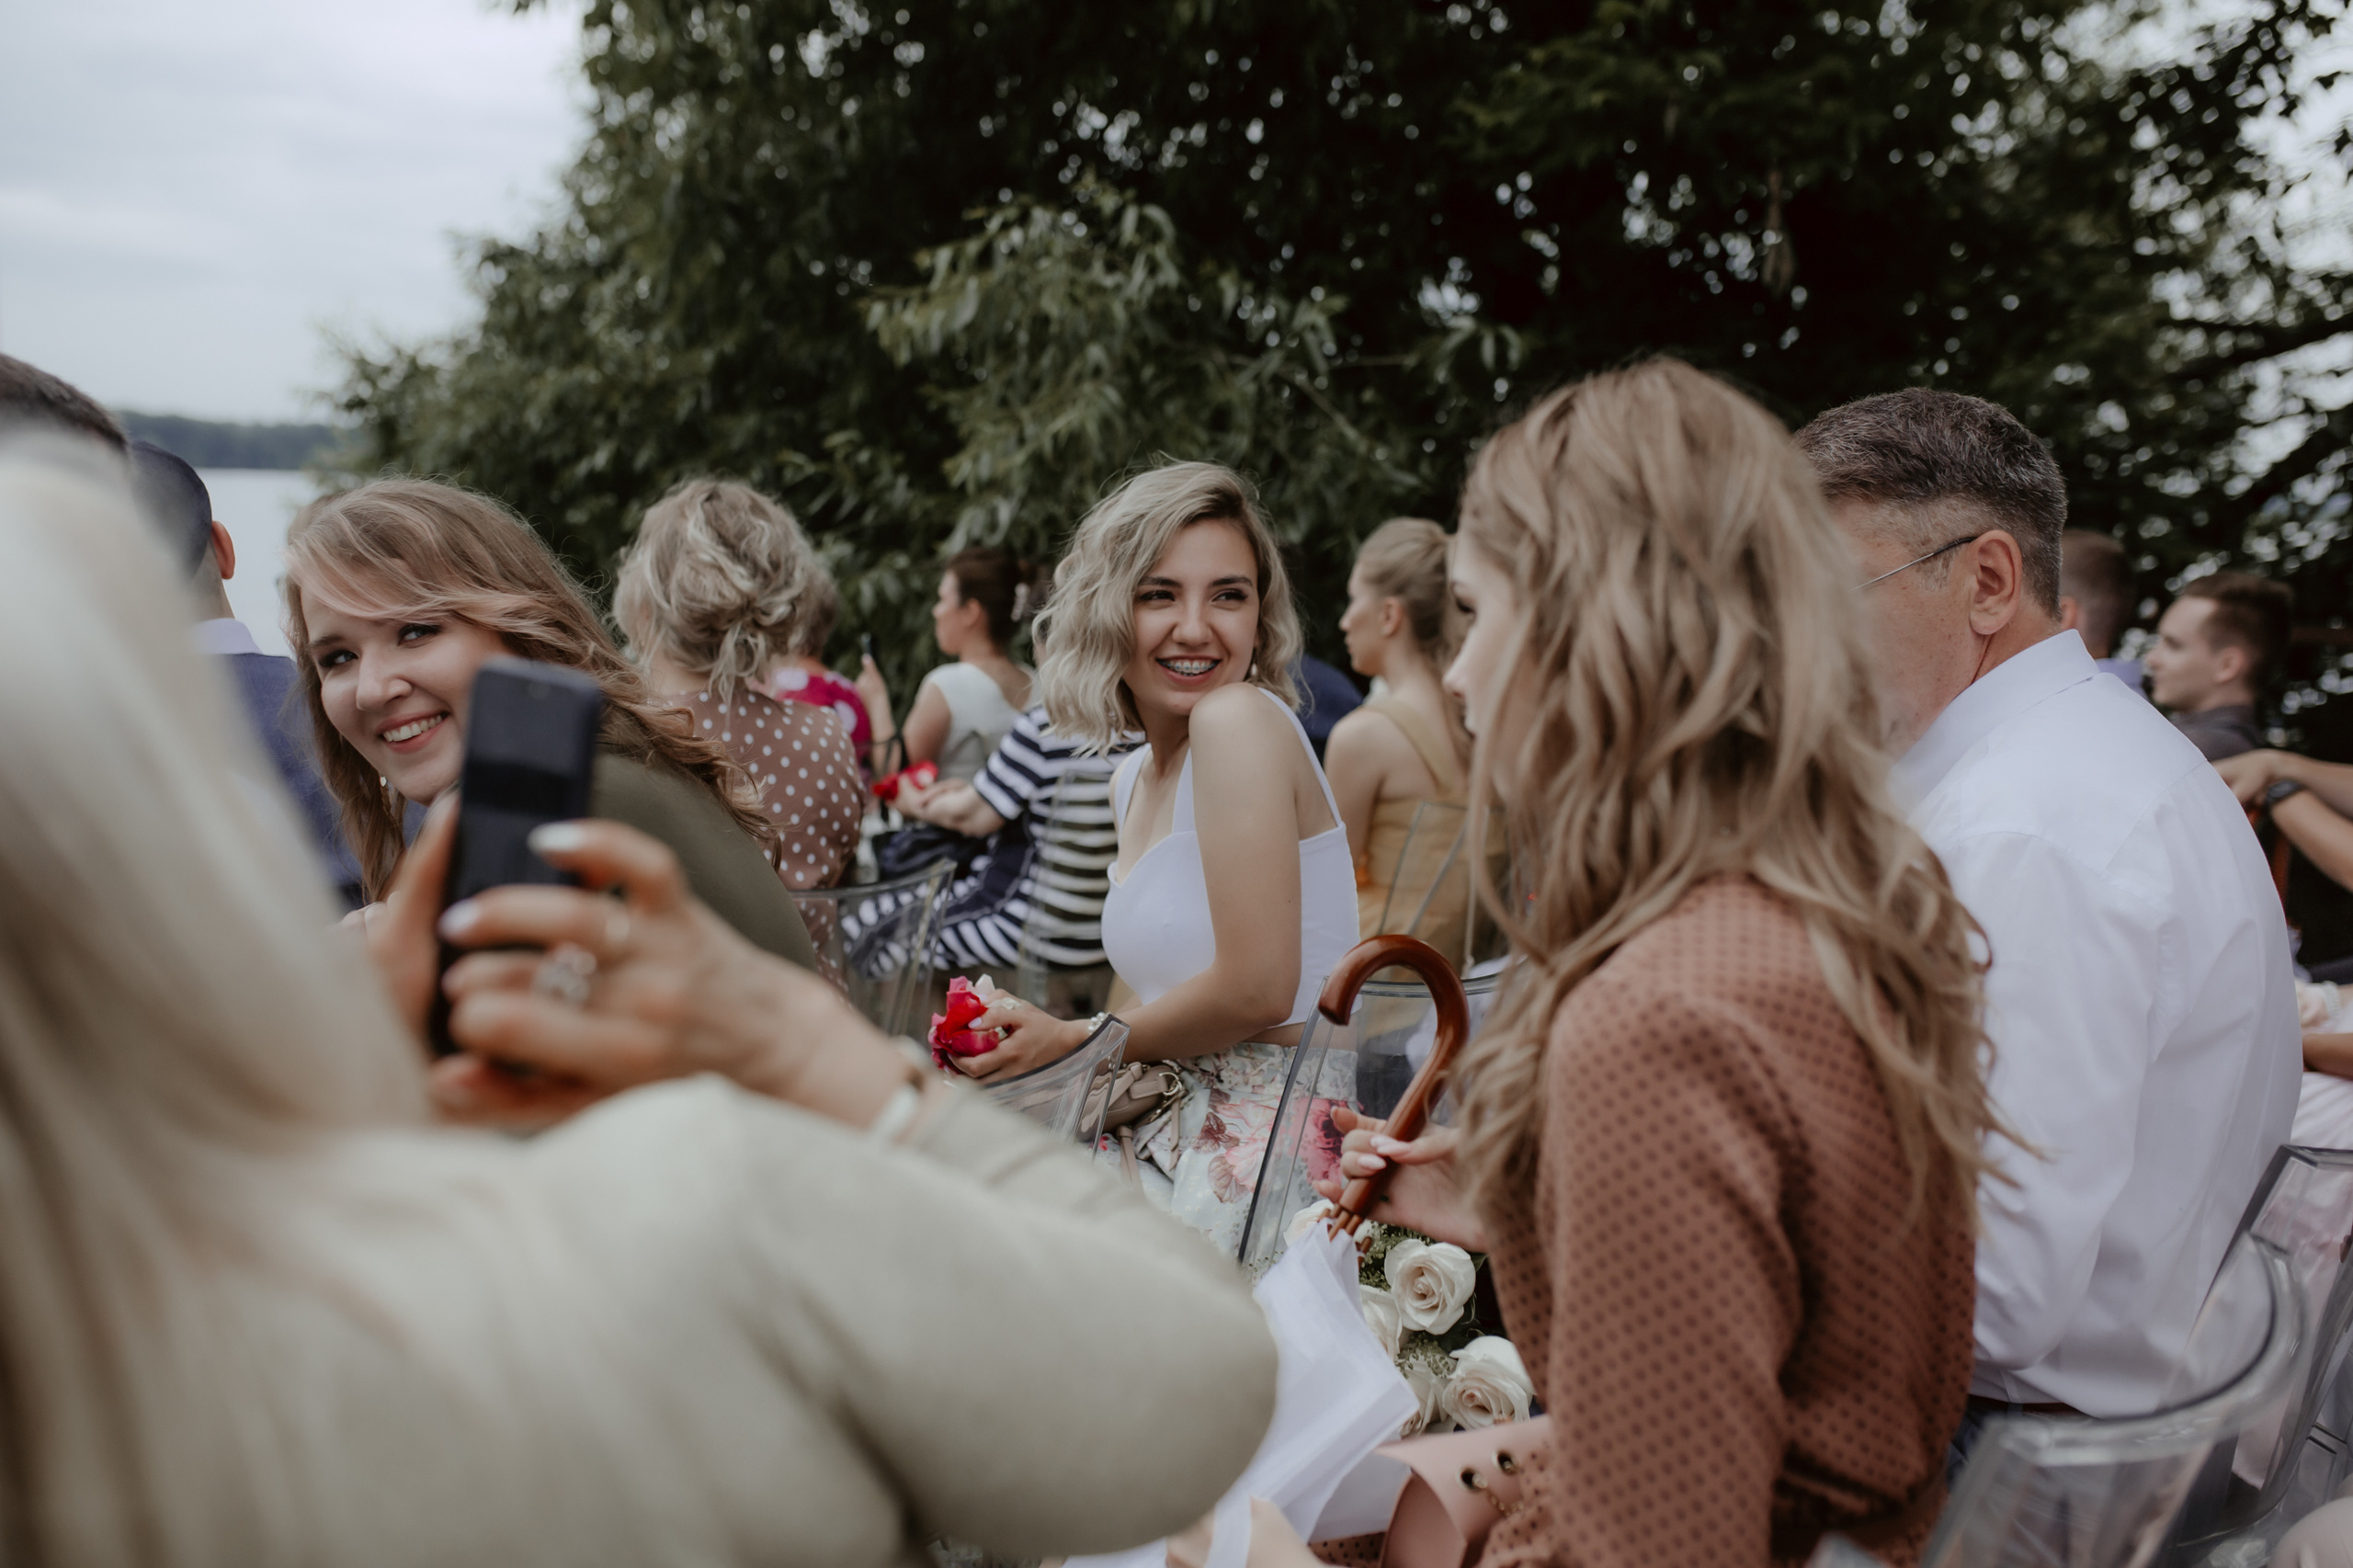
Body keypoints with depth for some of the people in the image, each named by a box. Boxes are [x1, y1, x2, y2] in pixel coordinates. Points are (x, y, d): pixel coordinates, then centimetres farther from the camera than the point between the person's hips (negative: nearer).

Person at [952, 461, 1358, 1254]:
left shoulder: (1241, 719, -14)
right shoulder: (1132, 779, 12)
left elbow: (1255, 990, -18)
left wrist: (1071, 1041, -5)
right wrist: (1022, 1039, 4)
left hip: (1270, 1156, -8)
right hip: (1191, 1142, 8)